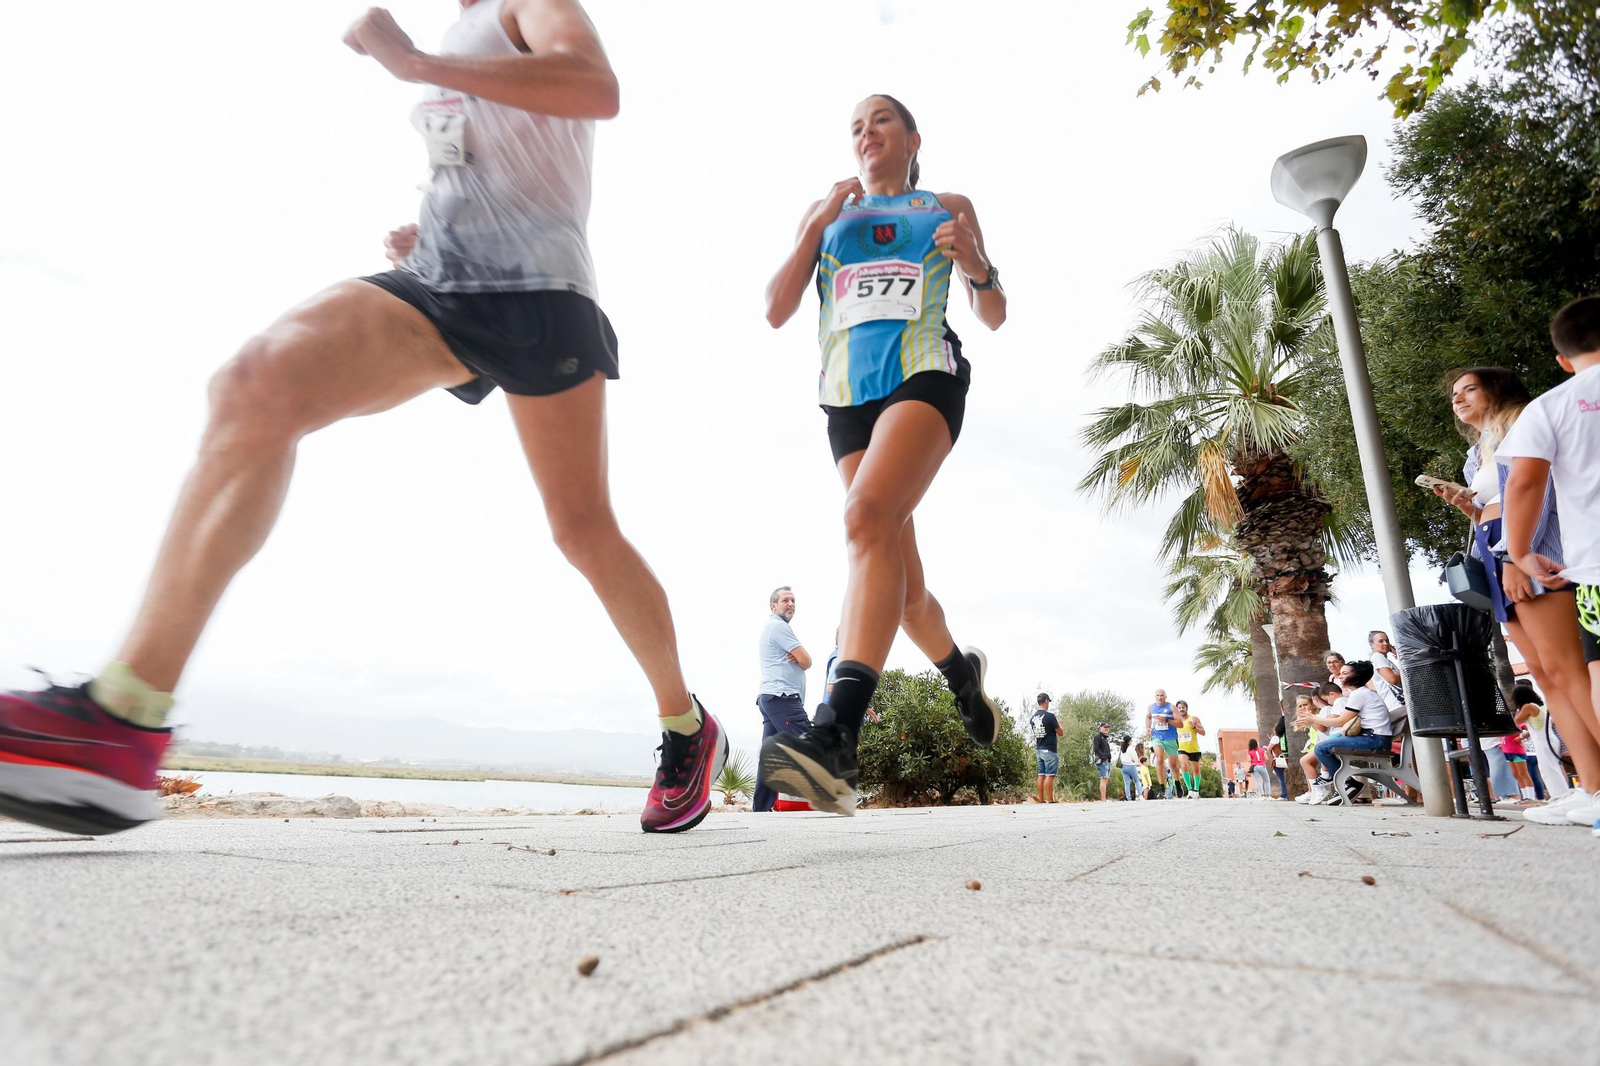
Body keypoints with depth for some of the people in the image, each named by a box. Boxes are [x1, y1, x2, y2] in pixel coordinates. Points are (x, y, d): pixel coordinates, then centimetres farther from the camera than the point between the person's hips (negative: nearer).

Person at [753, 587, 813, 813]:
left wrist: (795, 657, -2)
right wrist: (799, 657, 12)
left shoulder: (771, 628, 27)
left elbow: (799, 660, 21)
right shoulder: (778, 626, -6)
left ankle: (761, 808, 1)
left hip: (770, 698, 10)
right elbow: (806, 662, -10)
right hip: (782, 698, -10)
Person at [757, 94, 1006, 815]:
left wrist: (977, 267, -3)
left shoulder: (948, 208, 19)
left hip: (924, 374, -3)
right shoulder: (826, 211, 23)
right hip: (849, 394, 3)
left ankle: (836, 735, -40)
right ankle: (962, 671, 33)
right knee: (900, 584, 2)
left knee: (868, 516, -31)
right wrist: (818, 225, 2)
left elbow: (993, 317, 18)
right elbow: (776, 311, 11)